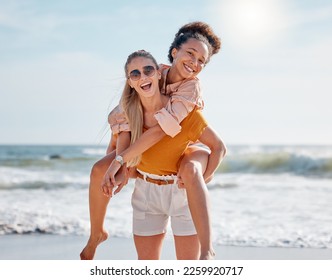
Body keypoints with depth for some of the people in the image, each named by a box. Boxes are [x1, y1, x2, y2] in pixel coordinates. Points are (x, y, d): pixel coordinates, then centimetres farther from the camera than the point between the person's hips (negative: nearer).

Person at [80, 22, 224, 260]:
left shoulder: (192, 87, -28)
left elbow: (162, 128, -37)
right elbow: (124, 116, -21)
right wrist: (120, 162, -33)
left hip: (184, 150, -4)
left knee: (190, 170, -40)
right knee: (99, 171, -10)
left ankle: (207, 252, -47)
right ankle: (96, 235, 13)